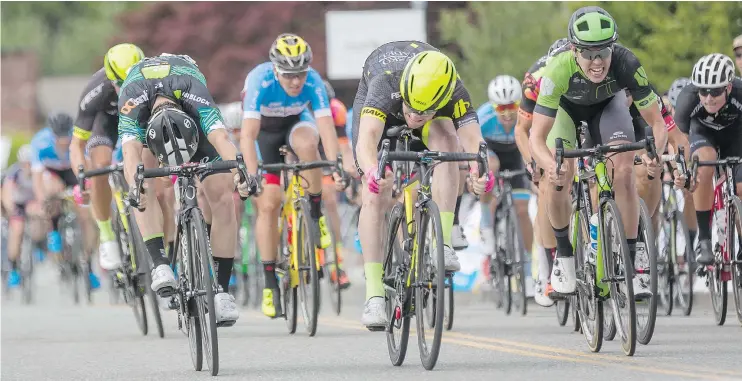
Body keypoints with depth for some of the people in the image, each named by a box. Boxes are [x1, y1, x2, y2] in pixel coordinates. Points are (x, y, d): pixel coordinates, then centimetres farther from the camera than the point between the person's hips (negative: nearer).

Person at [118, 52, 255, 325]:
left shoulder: (195, 92, -43)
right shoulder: (132, 99, -43)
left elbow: (221, 138, -54)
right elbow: (131, 152, -53)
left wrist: (239, 172, -72)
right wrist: (135, 186, -72)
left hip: (192, 114, 0)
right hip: (144, 114, 0)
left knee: (222, 197, -15)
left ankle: (222, 289, -9)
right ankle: (160, 264, -30)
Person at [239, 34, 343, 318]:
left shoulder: (313, 82, -31)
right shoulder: (259, 82, -36)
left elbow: (326, 127, -38)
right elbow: (248, 134, -42)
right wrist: (253, 176, -53)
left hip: (296, 124, 1)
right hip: (264, 130, -1)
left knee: (307, 144, -36)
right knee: (268, 204, -10)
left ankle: (317, 213, -15)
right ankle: (270, 283, -2)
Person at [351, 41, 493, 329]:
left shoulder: (454, 93, -38)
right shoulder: (386, 84, -44)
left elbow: (473, 139, -48)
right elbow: (366, 140, -57)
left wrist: (481, 173, -70)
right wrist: (372, 173, -78)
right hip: (379, 106, -1)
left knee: (447, 140, -33)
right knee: (375, 196, -16)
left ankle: (442, 242, -29)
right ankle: (374, 294, -12)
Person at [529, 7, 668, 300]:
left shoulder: (626, 64, -39)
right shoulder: (558, 70, -42)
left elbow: (657, 122, -32)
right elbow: (536, 137, -41)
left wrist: (655, 154, -54)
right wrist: (550, 166, -62)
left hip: (608, 104, 1)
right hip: (566, 107, -1)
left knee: (624, 173, -19)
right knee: (558, 184, -17)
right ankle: (564, 255, 10)